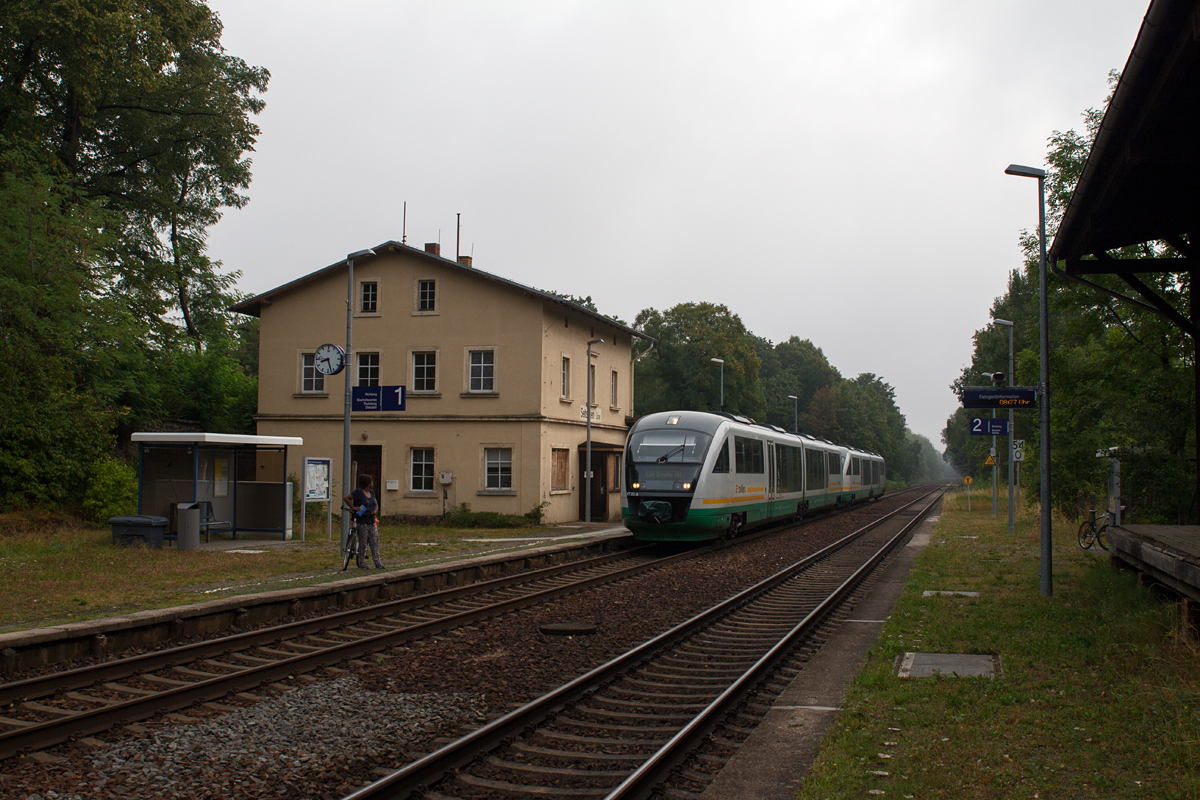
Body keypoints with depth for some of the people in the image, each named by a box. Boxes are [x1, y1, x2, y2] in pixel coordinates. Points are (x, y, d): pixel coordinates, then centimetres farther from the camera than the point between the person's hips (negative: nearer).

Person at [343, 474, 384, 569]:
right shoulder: (358, 492, -8)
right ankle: (362, 563, 8)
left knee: (375, 543, 3)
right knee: (363, 543, -1)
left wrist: (375, 511, -1)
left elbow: (376, 504, 20)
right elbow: (346, 498, -12)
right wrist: (354, 507, -15)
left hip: (372, 522, 7)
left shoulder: (371, 492, 15)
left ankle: (378, 563, 5)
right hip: (362, 522, -7)